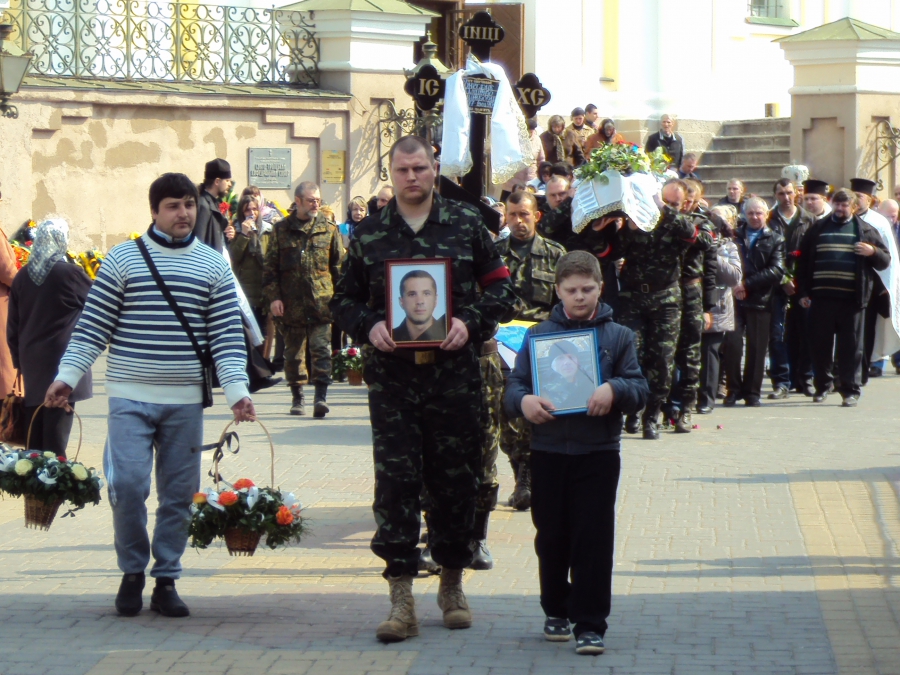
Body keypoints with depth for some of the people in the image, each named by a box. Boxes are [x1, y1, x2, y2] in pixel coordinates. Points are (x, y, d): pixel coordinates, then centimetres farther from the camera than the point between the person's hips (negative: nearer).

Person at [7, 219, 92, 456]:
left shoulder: (22, 277, 6)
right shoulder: (70, 273, -9)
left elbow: (13, 327, 10)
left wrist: (19, 360, 18)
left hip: (32, 364, 5)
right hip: (62, 363, -5)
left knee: (35, 438, 9)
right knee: (55, 436, -6)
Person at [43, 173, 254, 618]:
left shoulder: (213, 266, 7)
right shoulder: (123, 259, 2)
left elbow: (228, 334, 4)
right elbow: (93, 326, 2)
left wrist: (236, 390, -7)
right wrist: (67, 376, -6)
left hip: (185, 400, 2)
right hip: (130, 396, -2)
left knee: (178, 493, 5)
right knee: (128, 484, -11)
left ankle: (166, 581, 16)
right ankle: (132, 572, 9)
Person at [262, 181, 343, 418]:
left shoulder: (328, 230, 8)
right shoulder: (281, 230, 7)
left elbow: (338, 265, 9)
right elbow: (270, 267, 7)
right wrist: (273, 296, -3)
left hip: (321, 301, -1)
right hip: (291, 303, 1)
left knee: (321, 348, -9)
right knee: (293, 351, 9)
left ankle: (321, 396, -12)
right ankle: (297, 397, 19)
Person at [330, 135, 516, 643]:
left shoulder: (467, 225, 6)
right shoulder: (369, 234, 8)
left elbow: (501, 286, 8)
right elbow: (346, 298, 15)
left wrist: (471, 321, -9)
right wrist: (368, 326, -5)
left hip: (455, 374, 0)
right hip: (392, 377, 0)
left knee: (456, 479, 7)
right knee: (396, 481, -6)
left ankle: (453, 585, 23)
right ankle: (402, 600, -5)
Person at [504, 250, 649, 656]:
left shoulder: (617, 336, 5)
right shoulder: (539, 335, 7)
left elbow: (640, 391, 1)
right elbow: (514, 386, 5)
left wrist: (615, 390, -20)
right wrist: (523, 401, -18)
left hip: (598, 451, -2)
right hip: (548, 451, 2)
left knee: (593, 538, -5)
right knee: (551, 537, 9)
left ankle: (590, 624, -1)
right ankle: (557, 611, 27)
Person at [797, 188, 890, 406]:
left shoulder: (865, 230, 8)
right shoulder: (818, 228, 12)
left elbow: (885, 261, 10)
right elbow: (803, 261, 13)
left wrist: (873, 252, -12)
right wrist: (803, 292, 6)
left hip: (851, 299, -2)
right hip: (821, 298, 2)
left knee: (851, 347, 1)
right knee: (820, 345, 7)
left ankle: (851, 391, 6)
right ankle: (823, 385, 23)